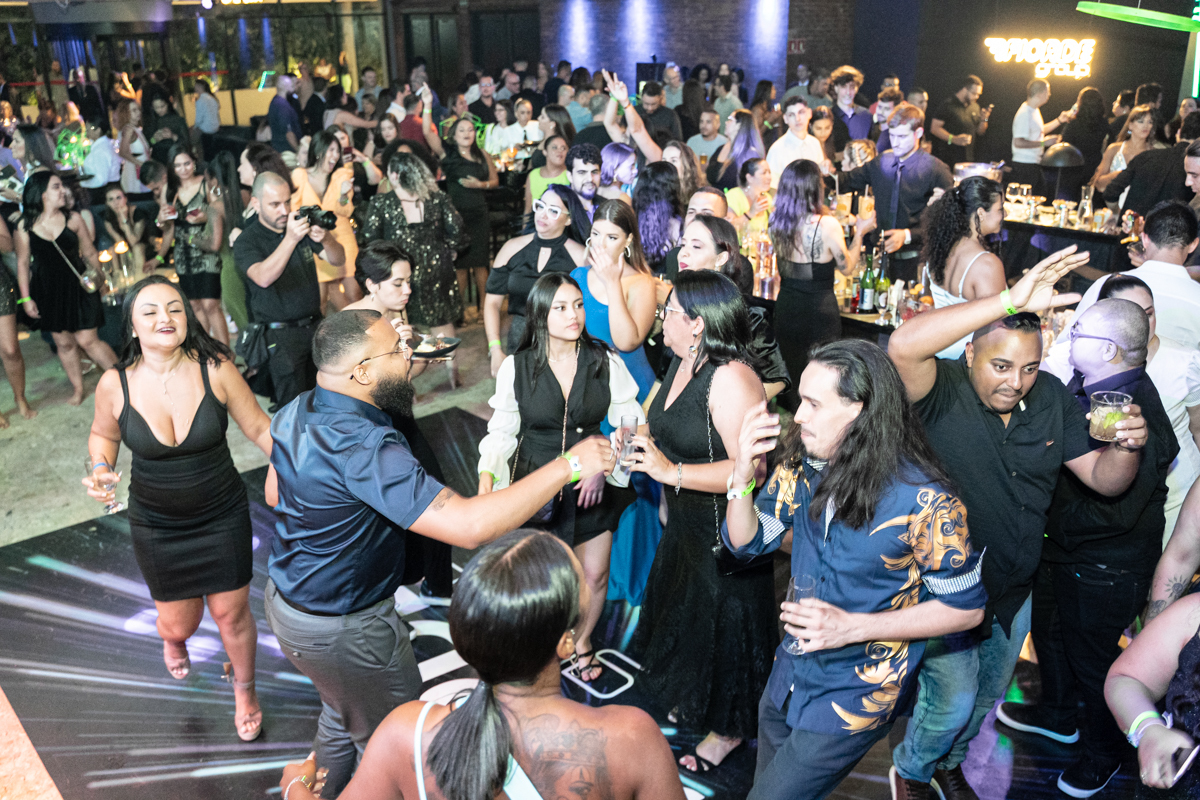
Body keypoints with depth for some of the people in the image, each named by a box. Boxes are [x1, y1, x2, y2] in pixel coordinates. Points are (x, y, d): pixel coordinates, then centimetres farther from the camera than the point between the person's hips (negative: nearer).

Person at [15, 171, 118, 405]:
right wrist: (26, 298, 2)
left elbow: (89, 252, 6)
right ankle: (77, 389, 23)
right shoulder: (24, 226, -2)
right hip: (47, 292, 2)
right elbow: (23, 263, 3)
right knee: (64, 343, 9)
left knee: (87, 340, -7)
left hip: (77, 286, -2)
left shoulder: (73, 219, -2)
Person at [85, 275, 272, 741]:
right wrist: (101, 470, -14)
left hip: (222, 516, -1)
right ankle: (173, 641, 54)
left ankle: (244, 688, 41)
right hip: (156, 525, 1)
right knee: (178, 623, 12)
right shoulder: (115, 384, -14)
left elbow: (259, 428, -7)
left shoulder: (215, 370, -18)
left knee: (230, 613, 8)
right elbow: (104, 435, 6)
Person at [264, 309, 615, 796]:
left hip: (286, 596, 9)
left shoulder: (295, 412, -6)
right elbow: (469, 526, -42)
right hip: (342, 629, -9)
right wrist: (569, 466, -37)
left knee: (342, 716, 32)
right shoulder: (363, 447, -36)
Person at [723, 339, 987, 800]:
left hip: (856, 693, -5)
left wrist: (853, 627, -24)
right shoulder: (802, 464, -10)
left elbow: (966, 606, -16)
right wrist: (743, 474, -21)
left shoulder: (922, 498, -25)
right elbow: (745, 542, -1)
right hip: (791, 674, 6)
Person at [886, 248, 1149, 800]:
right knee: (952, 701, 1)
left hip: (1014, 591, 6)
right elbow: (904, 346, -48)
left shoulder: (1053, 399, -6)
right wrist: (1011, 302, -52)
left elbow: (1103, 479, -2)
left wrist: (1127, 447, -26)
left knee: (986, 697, 24)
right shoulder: (942, 392, -25)